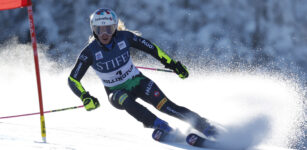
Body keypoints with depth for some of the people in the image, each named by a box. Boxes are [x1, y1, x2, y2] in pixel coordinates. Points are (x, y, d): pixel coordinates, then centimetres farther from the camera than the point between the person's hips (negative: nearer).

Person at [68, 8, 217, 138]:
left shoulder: (124, 37, -14)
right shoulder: (90, 52, -17)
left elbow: (150, 47, -1)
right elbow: (73, 79, -13)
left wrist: (172, 63, -5)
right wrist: (85, 97, -29)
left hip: (138, 82, 0)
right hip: (117, 92, 0)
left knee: (164, 105, -24)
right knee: (125, 100, -37)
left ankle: (203, 125, -23)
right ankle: (160, 126, -40)